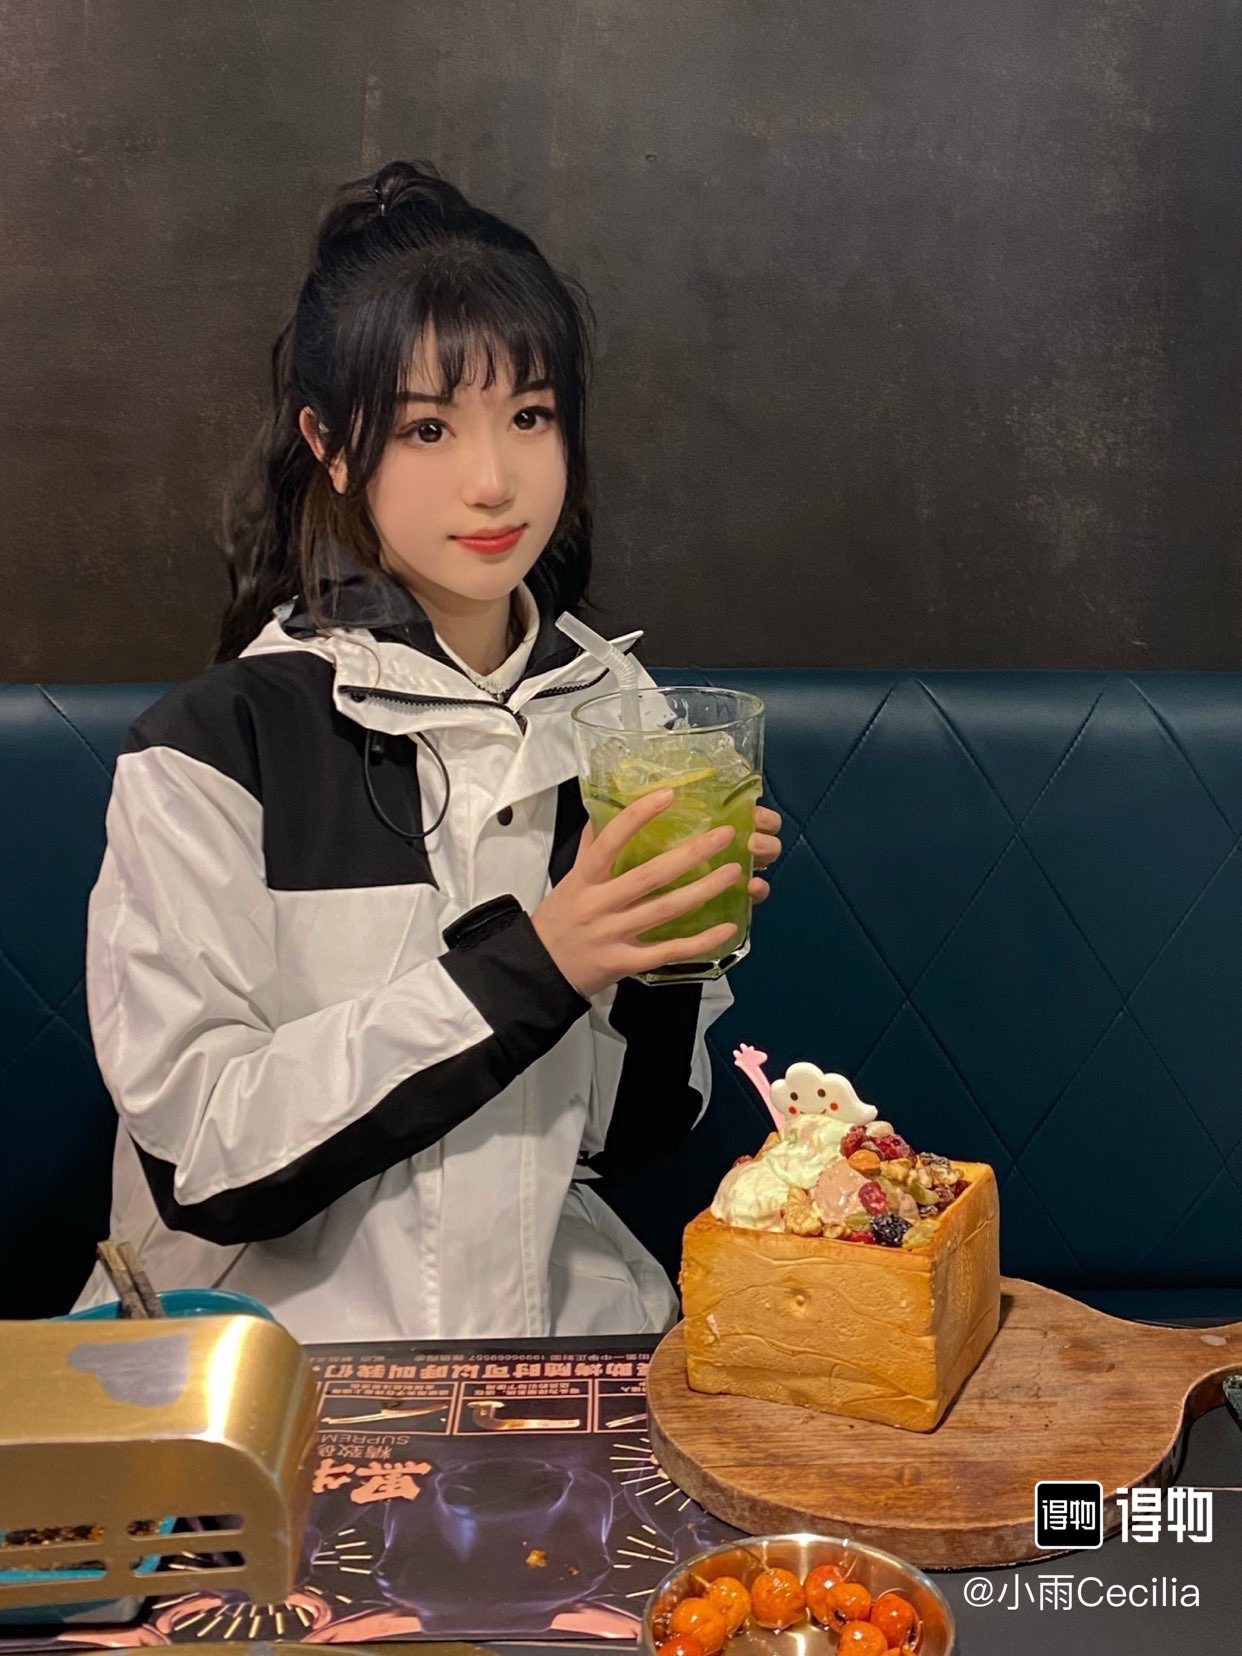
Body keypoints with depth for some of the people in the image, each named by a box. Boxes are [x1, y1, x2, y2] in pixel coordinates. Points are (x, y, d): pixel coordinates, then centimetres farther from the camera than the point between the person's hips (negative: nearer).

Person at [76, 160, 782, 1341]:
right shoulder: (210, 750, -10)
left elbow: (622, 1140, 10)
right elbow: (199, 1161, -15)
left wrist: (675, 949, -10)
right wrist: (527, 966, -19)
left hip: (558, 1328, 3)